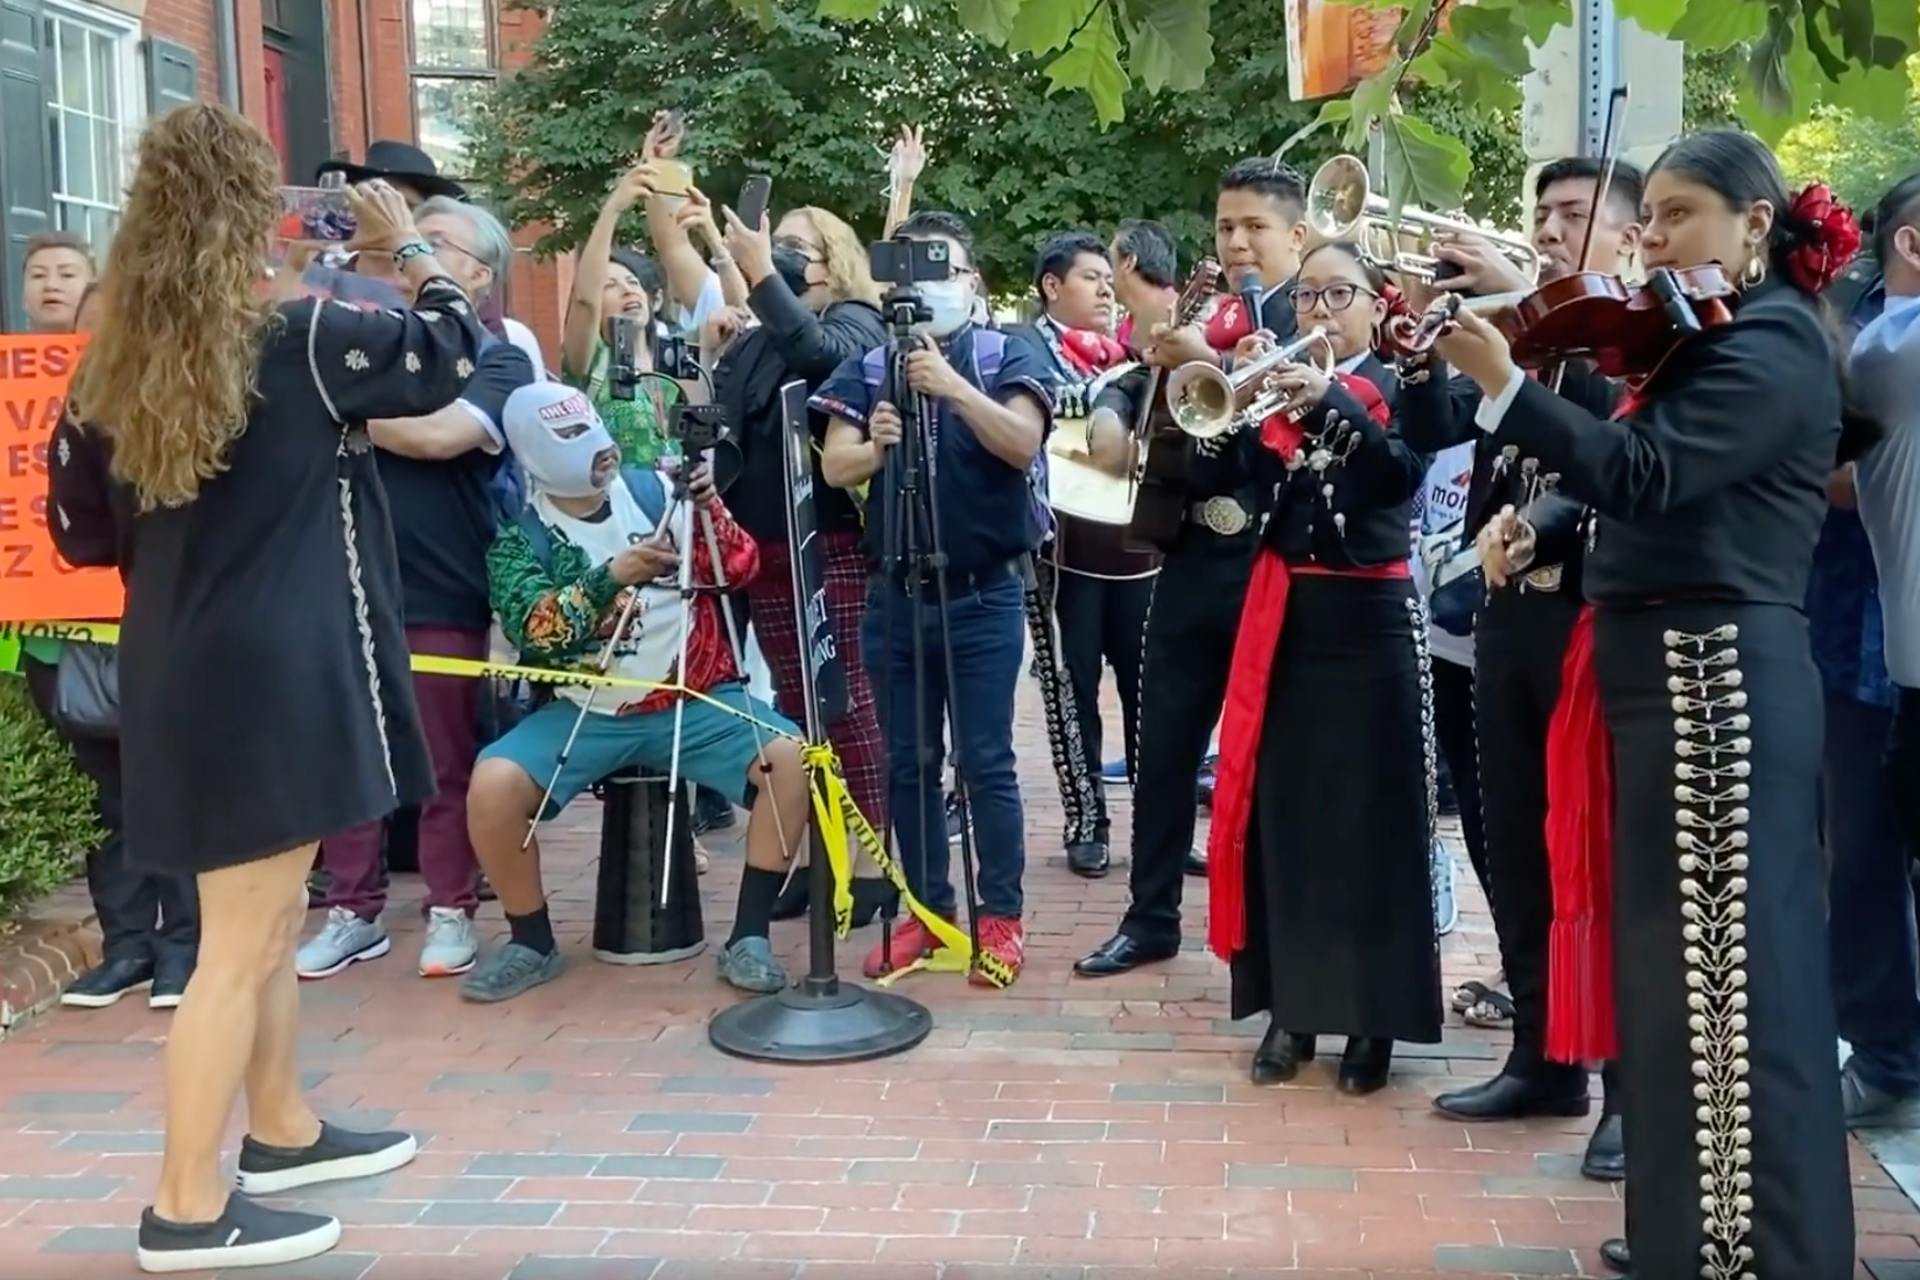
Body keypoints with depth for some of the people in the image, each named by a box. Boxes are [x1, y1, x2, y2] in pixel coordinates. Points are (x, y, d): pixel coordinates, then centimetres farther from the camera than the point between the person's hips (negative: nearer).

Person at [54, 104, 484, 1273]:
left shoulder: (123, 366, 5)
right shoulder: (303, 343, -13)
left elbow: (88, 532, 12)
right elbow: (454, 348, 0)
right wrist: (407, 245, 14)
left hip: (186, 671, 8)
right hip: (274, 674, -8)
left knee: (271, 916, 22)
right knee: (241, 944, 0)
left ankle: (283, 1130, 36)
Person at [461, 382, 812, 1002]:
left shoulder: (653, 490, 1)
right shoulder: (520, 539, -2)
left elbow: (738, 569, -1)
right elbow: (531, 629, -18)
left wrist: (708, 506, -20)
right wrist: (611, 576, -31)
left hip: (697, 700, 1)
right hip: (587, 713, 0)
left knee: (789, 759, -24)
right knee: (493, 784, -25)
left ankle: (749, 937, -11)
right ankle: (532, 943, 0)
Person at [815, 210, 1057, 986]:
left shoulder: (1006, 357, -1)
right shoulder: (870, 367, 7)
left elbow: (1022, 444, -18)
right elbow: (834, 467, -5)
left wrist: (952, 386, -30)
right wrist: (876, 445, -27)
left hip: (984, 596, -3)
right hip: (894, 594, 3)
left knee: (985, 762, -1)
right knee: (908, 763, 9)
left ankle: (1001, 917, 10)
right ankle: (927, 910, 21)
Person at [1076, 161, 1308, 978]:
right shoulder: (1202, 317, 12)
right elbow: (1134, 386, 9)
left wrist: (1212, 366, -28)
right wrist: (1114, 413, -13)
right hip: (1194, 558, 5)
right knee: (1163, 745, 9)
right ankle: (1151, 916, 20)